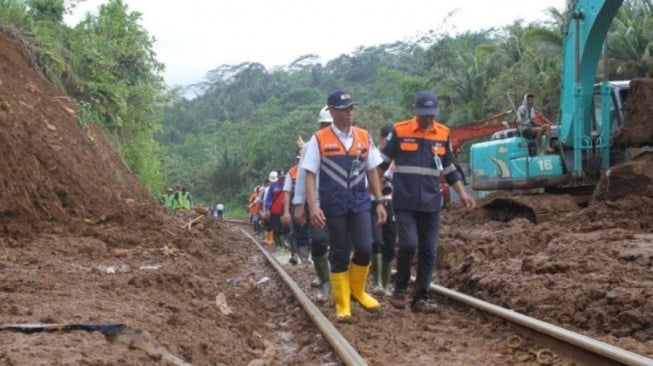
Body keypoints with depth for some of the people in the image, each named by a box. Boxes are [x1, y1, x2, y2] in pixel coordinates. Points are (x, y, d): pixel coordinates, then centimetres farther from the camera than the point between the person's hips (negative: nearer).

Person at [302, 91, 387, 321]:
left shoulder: (364, 137, 6)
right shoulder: (319, 140, -5)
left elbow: (372, 171, 11)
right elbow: (310, 175, -6)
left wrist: (379, 202, 8)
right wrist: (313, 206, -15)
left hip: (360, 201, 3)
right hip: (333, 204, -3)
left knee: (365, 248, -6)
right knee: (340, 254, 3)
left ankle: (357, 290, 20)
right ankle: (342, 304, 15)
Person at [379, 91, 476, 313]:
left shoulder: (443, 134, 6)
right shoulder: (399, 131, -3)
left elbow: (449, 168, 17)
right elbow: (382, 162, 5)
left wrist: (462, 194, 11)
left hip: (431, 204, 4)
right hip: (404, 202, -3)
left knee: (429, 251, 2)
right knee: (408, 244, -14)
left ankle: (421, 298, 10)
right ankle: (400, 288, 8)